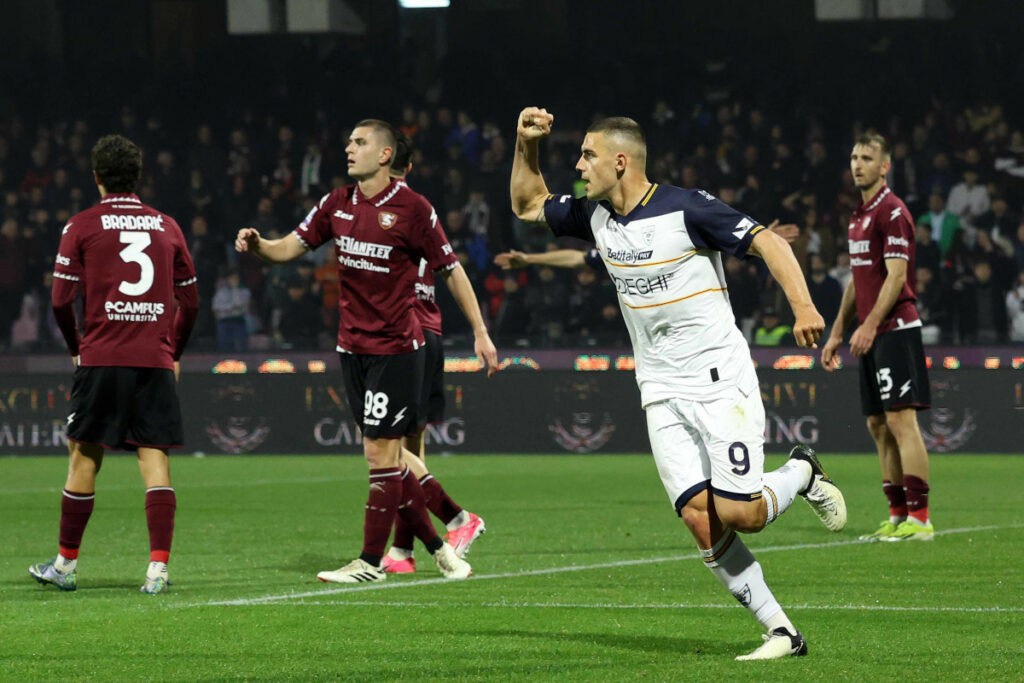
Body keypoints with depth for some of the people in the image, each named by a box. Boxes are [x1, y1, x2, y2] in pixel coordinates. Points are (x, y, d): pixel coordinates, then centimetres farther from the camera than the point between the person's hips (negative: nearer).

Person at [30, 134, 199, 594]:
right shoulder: (166, 226, 10)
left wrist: (75, 347, 14)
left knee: (85, 456, 7)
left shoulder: (82, 226, 1)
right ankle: (158, 568, -11)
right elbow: (190, 300, 13)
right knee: (154, 458, -2)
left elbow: (61, 300, -2)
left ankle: (66, 565, 15)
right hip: (156, 361, 2)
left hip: (101, 361, -2)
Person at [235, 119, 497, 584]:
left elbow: (450, 269, -3)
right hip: (352, 348, 6)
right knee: (386, 457, 8)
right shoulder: (337, 204, 7)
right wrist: (256, 245, -15)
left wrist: (480, 332, -2)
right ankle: (437, 547, 19)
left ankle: (371, 562, -2)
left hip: (396, 348, -6)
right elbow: (290, 247, 8)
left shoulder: (412, 208, -9)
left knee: (381, 452, -7)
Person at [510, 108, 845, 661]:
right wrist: (527, 144, 7)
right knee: (700, 518, -8)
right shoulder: (594, 216, 7)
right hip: (661, 392, 6)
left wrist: (803, 307, -26)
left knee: (739, 513, -14)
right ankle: (781, 632, -1)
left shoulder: (686, 209, -14)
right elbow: (528, 205, 23)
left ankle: (802, 474, 19)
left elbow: (766, 241, -14)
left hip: (719, 380, -6)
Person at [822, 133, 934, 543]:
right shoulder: (860, 216, 18)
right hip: (872, 336, 9)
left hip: (895, 329, -9)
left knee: (901, 420, -12)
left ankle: (919, 519, -13)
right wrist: (837, 332, 22)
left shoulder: (892, 212, -10)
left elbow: (896, 276, -17)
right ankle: (898, 517, 12)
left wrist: (870, 325, -24)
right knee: (878, 426, 8)